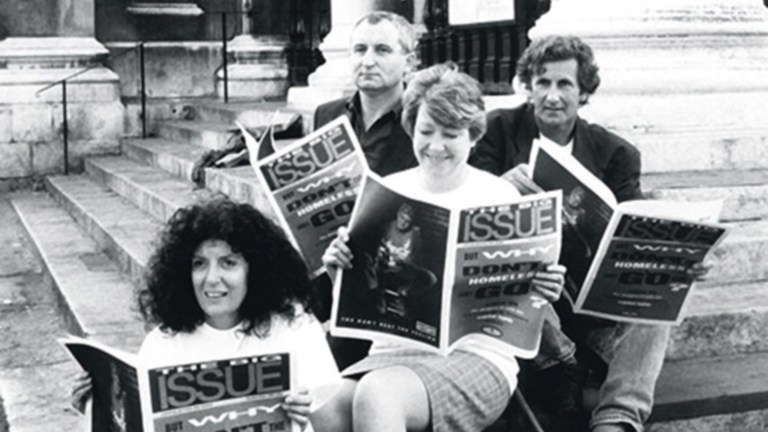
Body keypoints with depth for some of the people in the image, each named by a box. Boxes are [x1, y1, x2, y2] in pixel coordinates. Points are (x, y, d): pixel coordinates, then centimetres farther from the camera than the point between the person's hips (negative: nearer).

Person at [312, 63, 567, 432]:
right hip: (392, 351, 3)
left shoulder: (500, 196, 4)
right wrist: (340, 269, -7)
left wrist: (543, 291, -13)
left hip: (476, 355, -2)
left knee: (376, 396, -34)